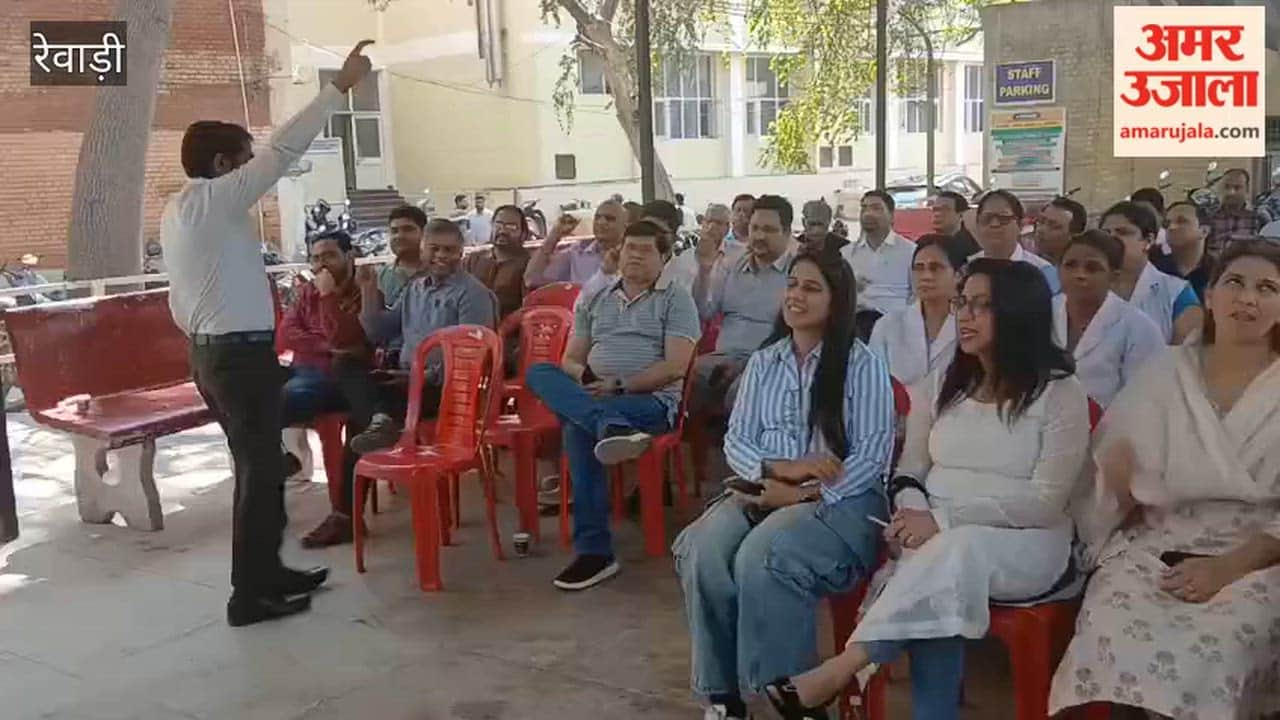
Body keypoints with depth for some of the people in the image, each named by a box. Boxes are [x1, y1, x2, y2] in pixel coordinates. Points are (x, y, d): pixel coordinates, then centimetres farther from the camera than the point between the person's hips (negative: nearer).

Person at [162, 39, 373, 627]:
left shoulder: (176, 211, 15)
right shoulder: (215, 198, -13)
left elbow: (181, 297, 16)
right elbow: (283, 150, -18)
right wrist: (340, 85, -16)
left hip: (211, 352, 10)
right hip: (243, 353, -10)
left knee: (256, 465, 17)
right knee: (261, 469, -3)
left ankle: (267, 572, 27)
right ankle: (249, 595, 4)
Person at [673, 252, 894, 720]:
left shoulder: (863, 364, 0)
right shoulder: (762, 362, 14)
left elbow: (873, 454, -7)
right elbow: (735, 441, 8)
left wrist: (805, 496, -17)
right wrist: (780, 468, -13)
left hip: (840, 502, -4)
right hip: (763, 493, 4)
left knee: (760, 558, -33)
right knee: (702, 553, -26)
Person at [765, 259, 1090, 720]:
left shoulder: (1060, 393, -4)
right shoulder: (940, 386, 12)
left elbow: (1046, 501, -11)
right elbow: (909, 472, 12)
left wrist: (943, 519, -20)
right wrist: (913, 512, -13)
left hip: (1024, 546, -3)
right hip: (936, 545, 3)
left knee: (955, 552, -37)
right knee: (934, 594, -34)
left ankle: (837, 671, -36)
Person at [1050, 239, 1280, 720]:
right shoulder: (1165, 373, 10)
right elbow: (1114, 468, 9)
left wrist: (1228, 567, -13)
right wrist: (1120, 480, -14)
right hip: (1154, 549, 1)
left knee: (1212, 657, -31)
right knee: (1108, 642, -27)